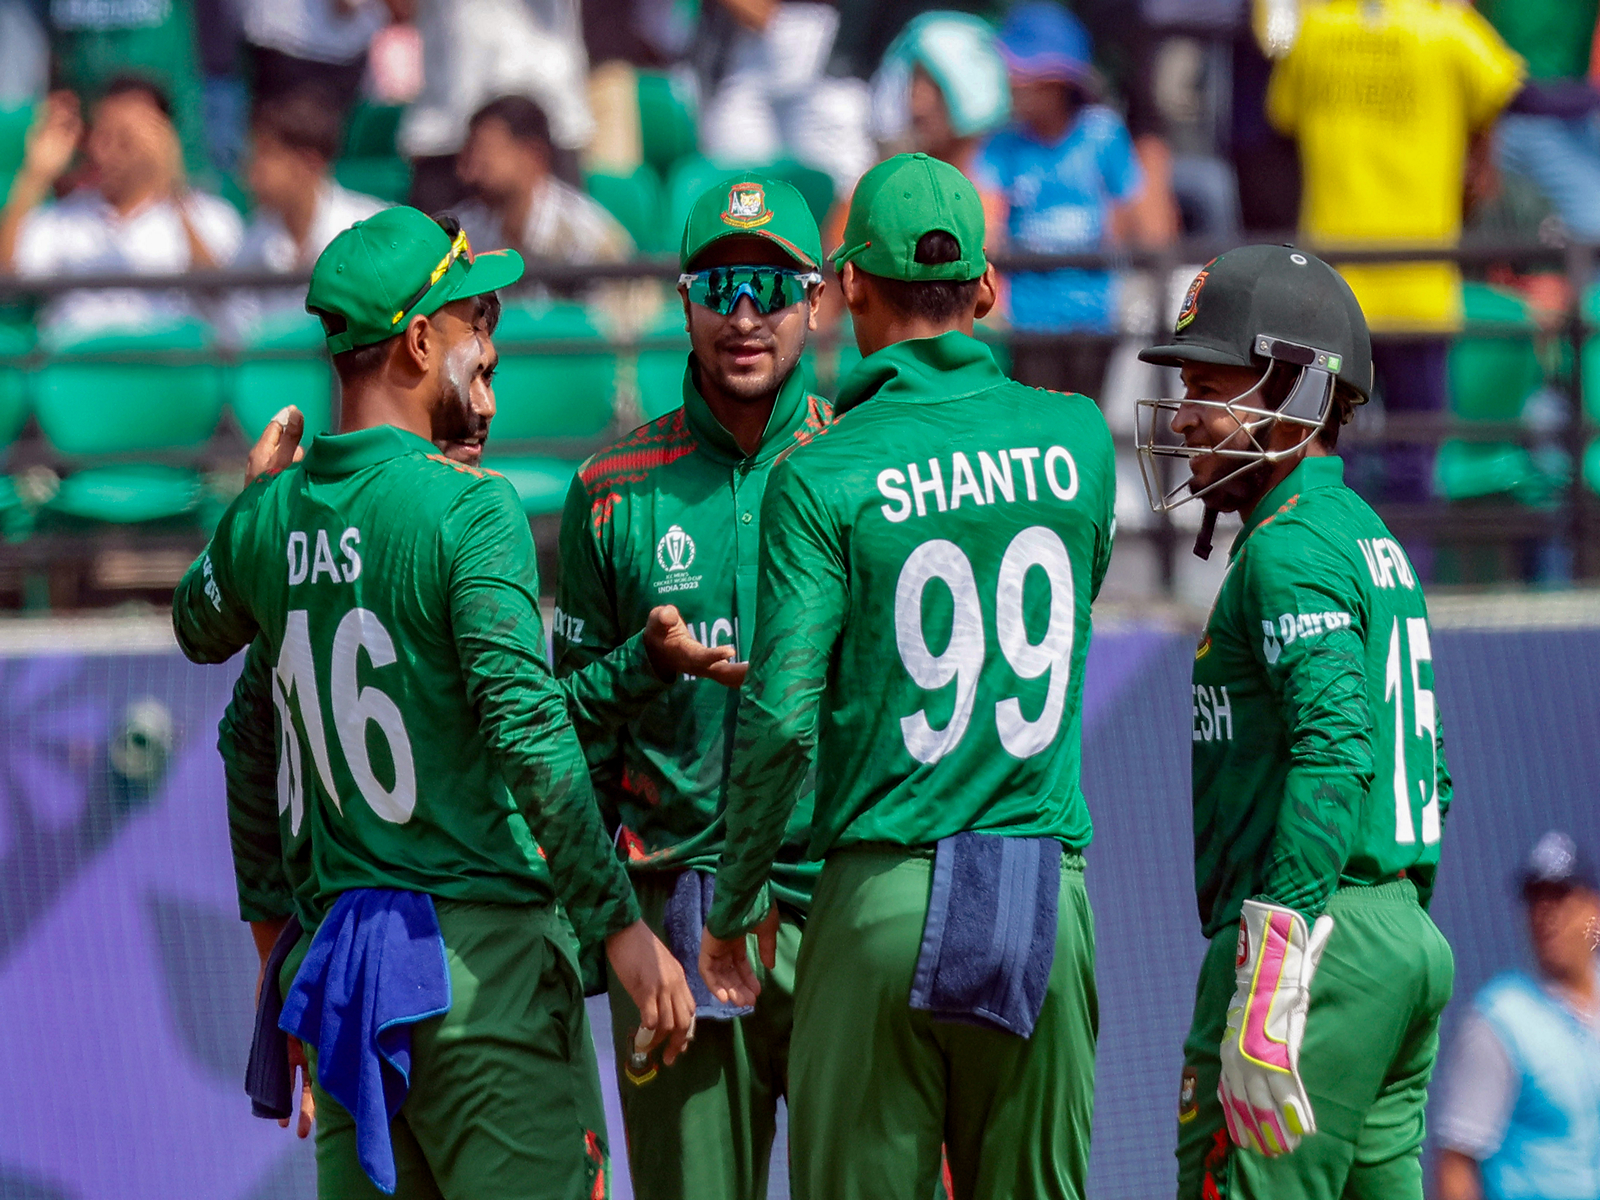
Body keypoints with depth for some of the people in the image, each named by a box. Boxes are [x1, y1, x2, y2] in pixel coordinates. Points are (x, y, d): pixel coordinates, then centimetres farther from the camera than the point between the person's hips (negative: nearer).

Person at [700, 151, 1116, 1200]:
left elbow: (782, 720, -10)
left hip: (886, 899, -3)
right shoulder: (1076, 440, 4)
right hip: (1052, 895, 3)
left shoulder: (823, 477, -6)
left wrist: (736, 908, 2)